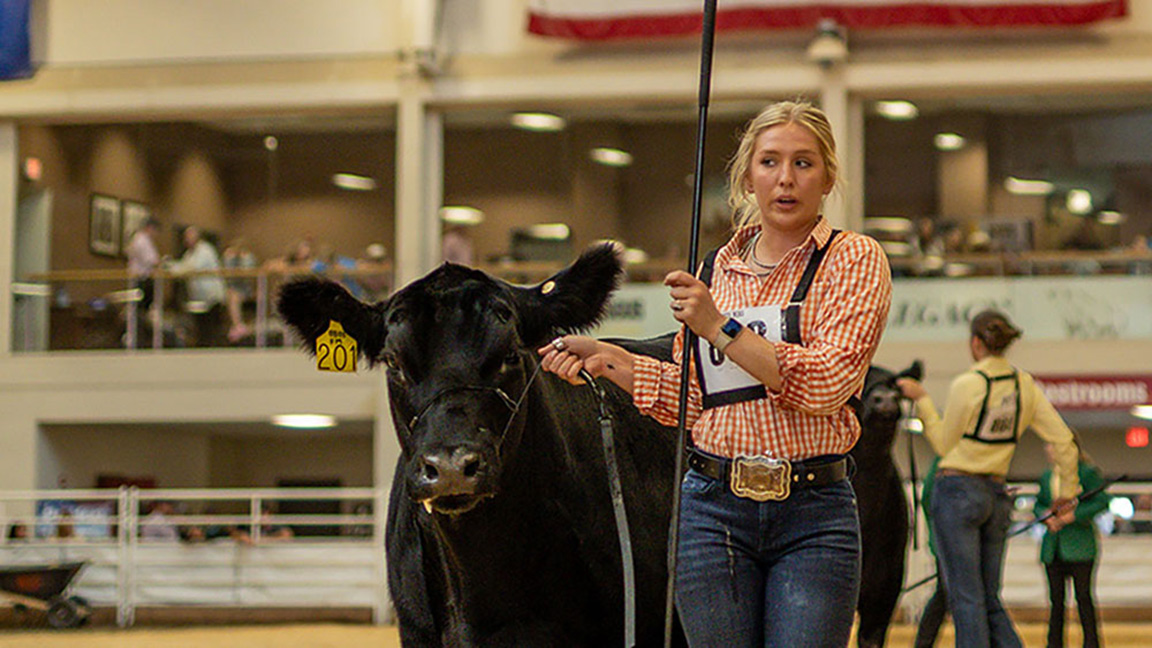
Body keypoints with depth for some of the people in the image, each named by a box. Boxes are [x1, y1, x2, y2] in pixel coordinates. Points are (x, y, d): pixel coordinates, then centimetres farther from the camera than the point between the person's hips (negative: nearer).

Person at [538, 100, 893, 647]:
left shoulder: (854, 259, 0)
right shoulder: (715, 269, 13)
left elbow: (826, 383, -15)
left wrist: (719, 327, -17)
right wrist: (603, 358, 8)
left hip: (813, 514, -3)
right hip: (714, 511, 3)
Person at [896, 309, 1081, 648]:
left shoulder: (967, 385, -12)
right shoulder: (1025, 385, 5)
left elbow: (944, 445, -3)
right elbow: (1063, 439, 7)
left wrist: (922, 399, 3)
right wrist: (1068, 489, 18)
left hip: (957, 492, -6)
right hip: (996, 497, 6)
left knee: (966, 599, -5)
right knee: (989, 600, 12)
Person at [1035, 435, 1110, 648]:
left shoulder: (1087, 473, -4)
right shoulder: (1047, 477, 14)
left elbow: (1102, 501, -9)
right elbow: (1038, 504, 20)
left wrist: (1073, 516, -18)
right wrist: (1046, 516, -4)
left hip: (1079, 545, -5)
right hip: (1053, 545, 5)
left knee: (1083, 595, -3)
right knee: (1056, 598, 6)